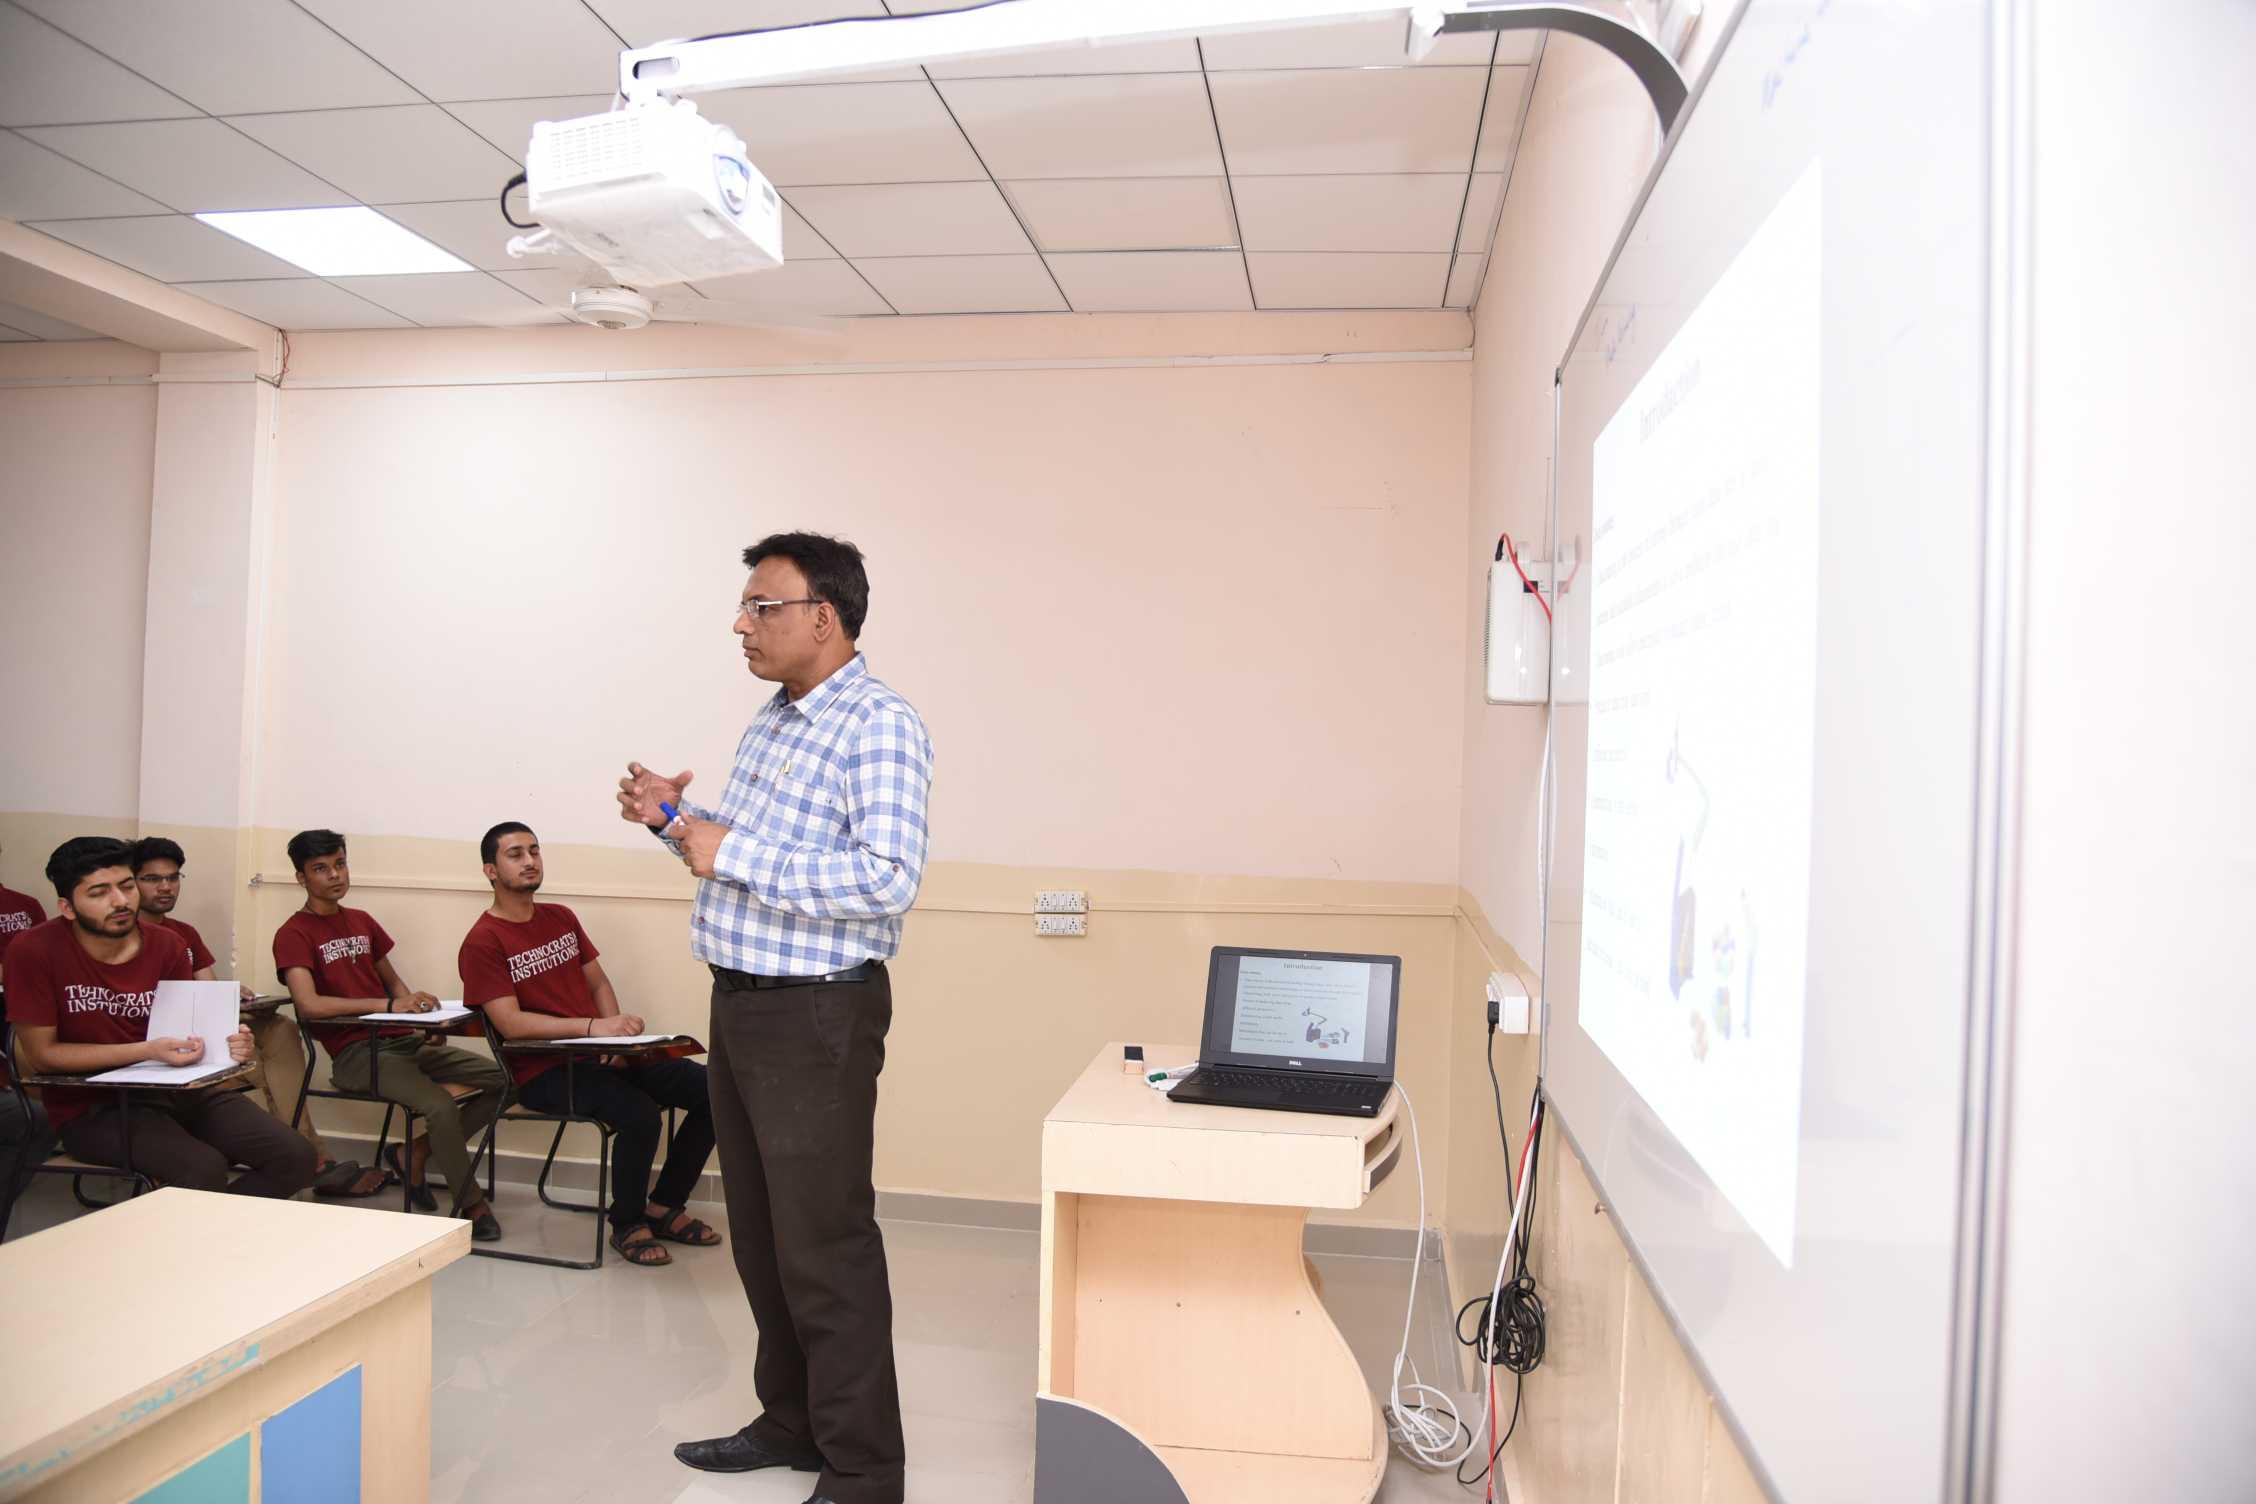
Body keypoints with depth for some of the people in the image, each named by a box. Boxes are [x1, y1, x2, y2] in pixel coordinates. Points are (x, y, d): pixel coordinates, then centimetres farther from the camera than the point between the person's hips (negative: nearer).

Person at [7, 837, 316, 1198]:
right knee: (204, 1170, -31)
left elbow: (187, 1032, 3)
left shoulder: (166, 945, 0)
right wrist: (147, 1051, -20)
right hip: (93, 1105, -4)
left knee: (295, 1158, -11)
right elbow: (41, 1054, -11)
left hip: (177, 1089, 5)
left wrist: (224, 1046, -20)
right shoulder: (35, 952, -12)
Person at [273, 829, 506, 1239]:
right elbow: (309, 1005, -19)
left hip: (403, 1039, 7)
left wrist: (418, 1011, 2)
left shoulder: (362, 921, 17)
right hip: (355, 1053, -7)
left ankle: (415, 1154, 6)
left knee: (504, 1078, -6)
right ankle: (472, 1204, -11)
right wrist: (388, 1005, -22)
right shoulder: (294, 934, -5)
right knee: (440, 1105, -31)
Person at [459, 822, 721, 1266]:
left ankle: (663, 1207, 6)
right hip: (543, 1071, -7)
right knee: (640, 1113, -32)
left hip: (601, 1056, 7)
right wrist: (592, 1027, -26)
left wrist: (619, 1035, -4)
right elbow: (510, 1023, -17)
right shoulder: (483, 943, -7)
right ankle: (626, 1225, -5)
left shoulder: (562, 918, 15)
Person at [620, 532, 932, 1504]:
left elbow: (888, 878, -28)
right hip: (740, 1004, 9)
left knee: (824, 1249, 0)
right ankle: (790, 1422, 35)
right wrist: (674, 821, 5)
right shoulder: (773, 722, 14)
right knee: (760, 1234, 18)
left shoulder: (878, 727, -15)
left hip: (816, 1017, -9)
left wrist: (732, 851, -23)